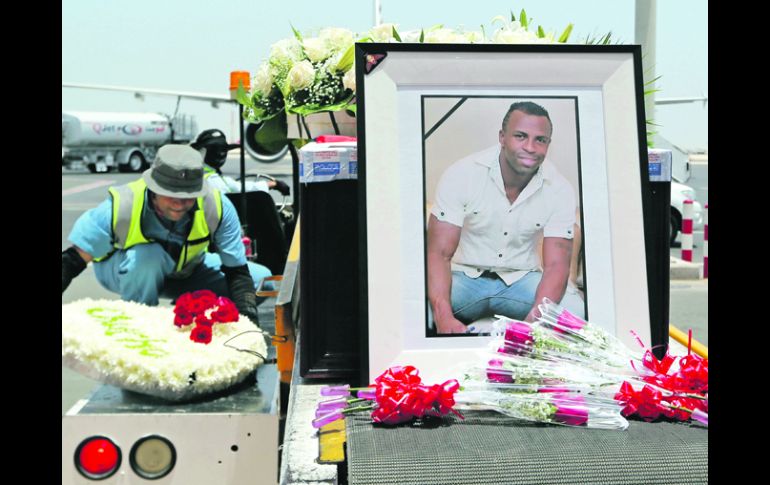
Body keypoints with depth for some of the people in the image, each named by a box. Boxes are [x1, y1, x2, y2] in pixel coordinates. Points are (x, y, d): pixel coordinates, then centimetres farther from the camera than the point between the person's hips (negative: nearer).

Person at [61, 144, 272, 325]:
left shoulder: (217, 207, -29)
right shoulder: (120, 207, -35)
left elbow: (237, 271, -22)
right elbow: (72, 261, -27)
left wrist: (247, 319, -35)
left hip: (187, 272, 4)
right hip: (124, 271, -3)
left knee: (262, 279, -11)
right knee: (148, 257, -41)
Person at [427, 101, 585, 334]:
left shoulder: (560, 190, -9)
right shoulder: (461, 174, -15)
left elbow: (556, 265, -11)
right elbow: (439, 253, -18)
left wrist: (536, 317, -34)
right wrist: (444, 317, -38)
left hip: (522, 280, 2)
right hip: (464, 276, -2)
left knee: (574, 311, -27)